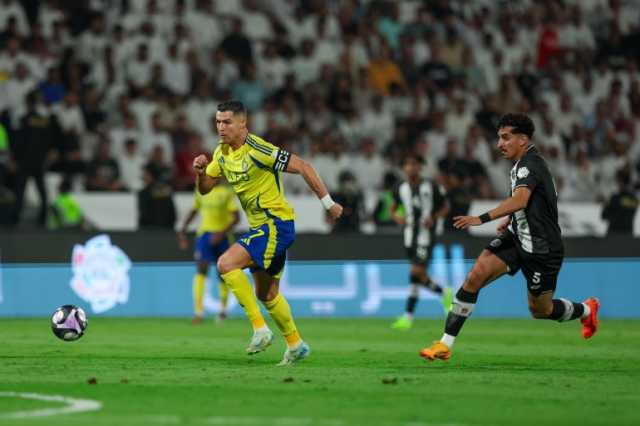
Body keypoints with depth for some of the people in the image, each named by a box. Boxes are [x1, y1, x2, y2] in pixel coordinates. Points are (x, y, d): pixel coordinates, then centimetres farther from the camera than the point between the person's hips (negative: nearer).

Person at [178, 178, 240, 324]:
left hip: (222, 236, -2)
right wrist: (183, 229, 11)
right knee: (201, 269, -15)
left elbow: (236, 217, -10)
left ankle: (223, 308, 32)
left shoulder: (227, 192, -5)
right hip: (204, 233, 2)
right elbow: (193, 211, 21)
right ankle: (198, 311, -21)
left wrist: (222, 232, -23)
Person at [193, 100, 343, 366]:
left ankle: (260, 329, -17)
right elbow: (204, 188, 13)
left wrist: (328, 203, -15)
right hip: (260, 226, 9)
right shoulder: (222, 153, 6)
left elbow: (303, 167, -17)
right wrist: (200, 171, -10)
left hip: (276, 224, -9)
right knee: (266, 294, 17)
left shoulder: (258, 150, -19)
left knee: (226, 264, -22)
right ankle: (295, 345, 33)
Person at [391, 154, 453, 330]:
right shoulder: (401, 188, 6)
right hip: (410, 237, 5)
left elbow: (445, 206, 6)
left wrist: (433, 218, -11)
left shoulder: (431, 187, -4)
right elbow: (393, 207, 20)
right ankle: (444, 293, 39)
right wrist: (397, 216, -3)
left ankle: (408, 317, -14)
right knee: (420, 276, 9)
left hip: (426, 235, -5)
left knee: (416, 273, -15)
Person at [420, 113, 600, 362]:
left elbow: (520, 200, -39)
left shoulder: (530, 164, -21)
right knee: (476, 275, -13)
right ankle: (445, 344, -15)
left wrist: (482, 218, -49)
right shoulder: (520, 164, 8)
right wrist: (509, 220, 10)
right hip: (517, 238, 8)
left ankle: (586, 310, 39)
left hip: (541, 248, -8)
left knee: (540, 310, 7)